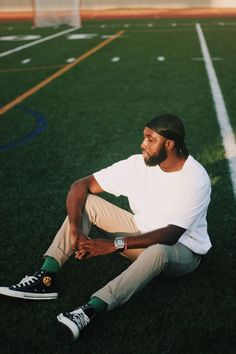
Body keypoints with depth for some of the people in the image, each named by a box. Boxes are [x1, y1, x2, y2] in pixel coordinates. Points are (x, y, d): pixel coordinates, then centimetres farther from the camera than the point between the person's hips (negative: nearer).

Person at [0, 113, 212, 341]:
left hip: (182, 250, -5)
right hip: (142, 237, 5)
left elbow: (171, 235, -30)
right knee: (86, 202, -13)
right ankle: (45, 280, -22)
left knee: (158, 251, -43)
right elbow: (80, 186, -11)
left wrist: (114, 244, -36)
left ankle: (89, 310, -47)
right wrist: (75, 230, -28)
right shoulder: (138, 164, -10)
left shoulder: (196, 179, -23)